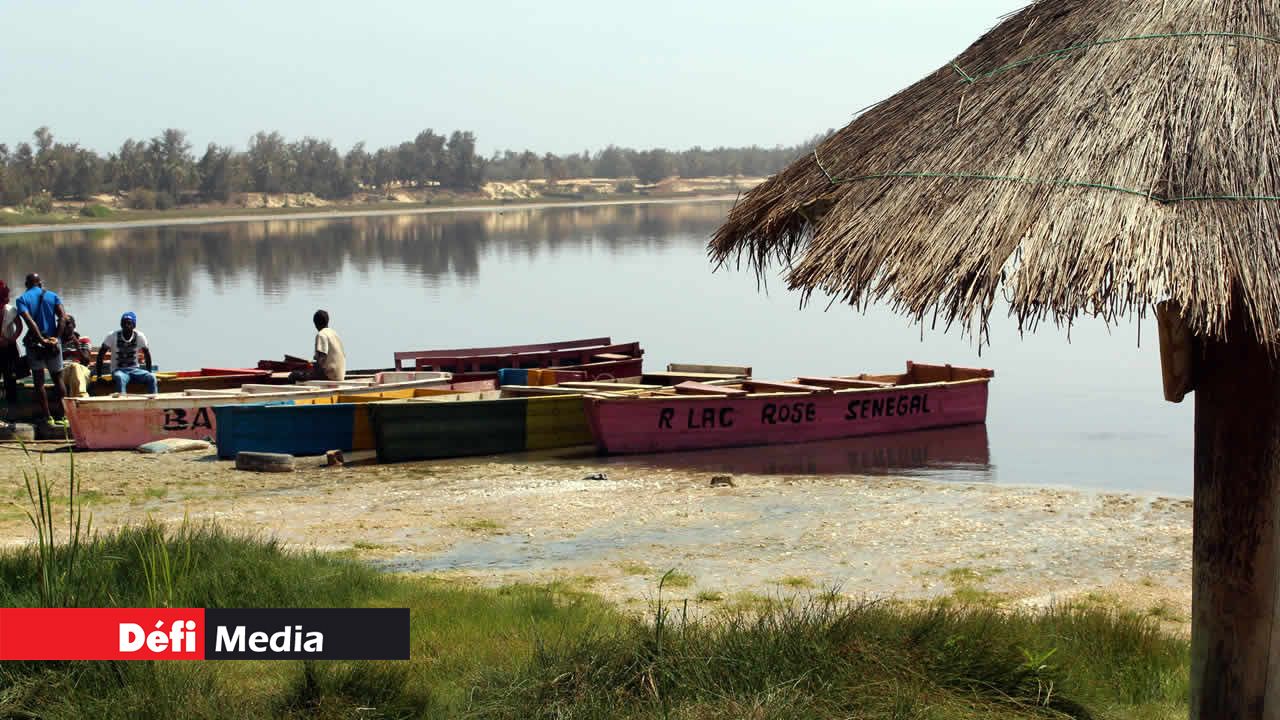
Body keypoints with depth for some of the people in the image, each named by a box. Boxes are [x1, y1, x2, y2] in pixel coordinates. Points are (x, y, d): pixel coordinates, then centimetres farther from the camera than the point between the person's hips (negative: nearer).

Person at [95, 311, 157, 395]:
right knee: (120, 378, -38)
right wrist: (99, 375, -9)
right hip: (118, 370, -3)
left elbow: (147, 354, 9)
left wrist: (149, 372, 4)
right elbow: (101, 354, -5)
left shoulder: (139, 336, -4)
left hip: (134, 369, 3)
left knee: (151, 378, -24)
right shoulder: (113, 336, -9)